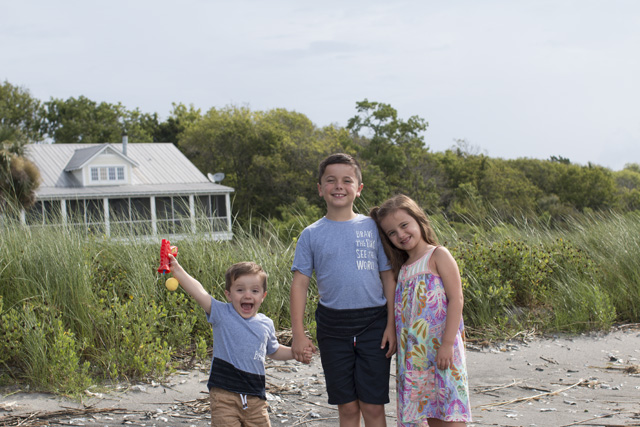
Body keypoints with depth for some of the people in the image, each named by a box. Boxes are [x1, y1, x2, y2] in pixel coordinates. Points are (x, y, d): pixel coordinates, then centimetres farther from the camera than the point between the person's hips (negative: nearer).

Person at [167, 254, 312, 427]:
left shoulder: (266, 325, 10)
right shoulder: (221, 314, -3)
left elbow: (273, 350, 28)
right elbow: (199, 292, -16)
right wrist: (176, 269, -27)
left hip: (255, 398, 4)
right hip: (224, 394, -4)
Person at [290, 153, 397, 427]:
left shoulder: (373, 227, 4)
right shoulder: (312, 234, 4)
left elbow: (389, 278, 5)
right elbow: (300, 284, 2)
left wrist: (391, 324, -2)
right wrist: (298, 333, -5)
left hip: (373, 323, -1)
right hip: (333, 326, 1)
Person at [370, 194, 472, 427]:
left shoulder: (438, 255, -3)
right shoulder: (403, 268, 16)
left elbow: (456, 299, -11)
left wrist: (447, 344, -18)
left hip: (441, 348, -6)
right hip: (415, 353, 6)